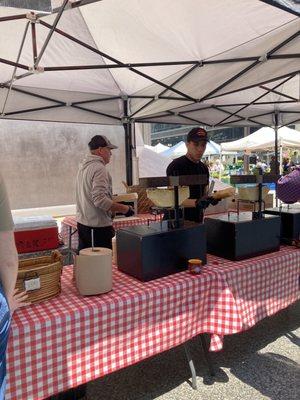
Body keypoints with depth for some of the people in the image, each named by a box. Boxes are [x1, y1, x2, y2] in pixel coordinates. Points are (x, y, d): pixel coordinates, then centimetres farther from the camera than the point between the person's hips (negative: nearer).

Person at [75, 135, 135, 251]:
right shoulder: (99, 168, -17)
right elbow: (100, 200, -26)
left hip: (82, 223, 9)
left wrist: (113, 209, 21)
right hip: (98, 226, -9)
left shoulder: (83, 167, 13)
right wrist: (124, 209, -18)